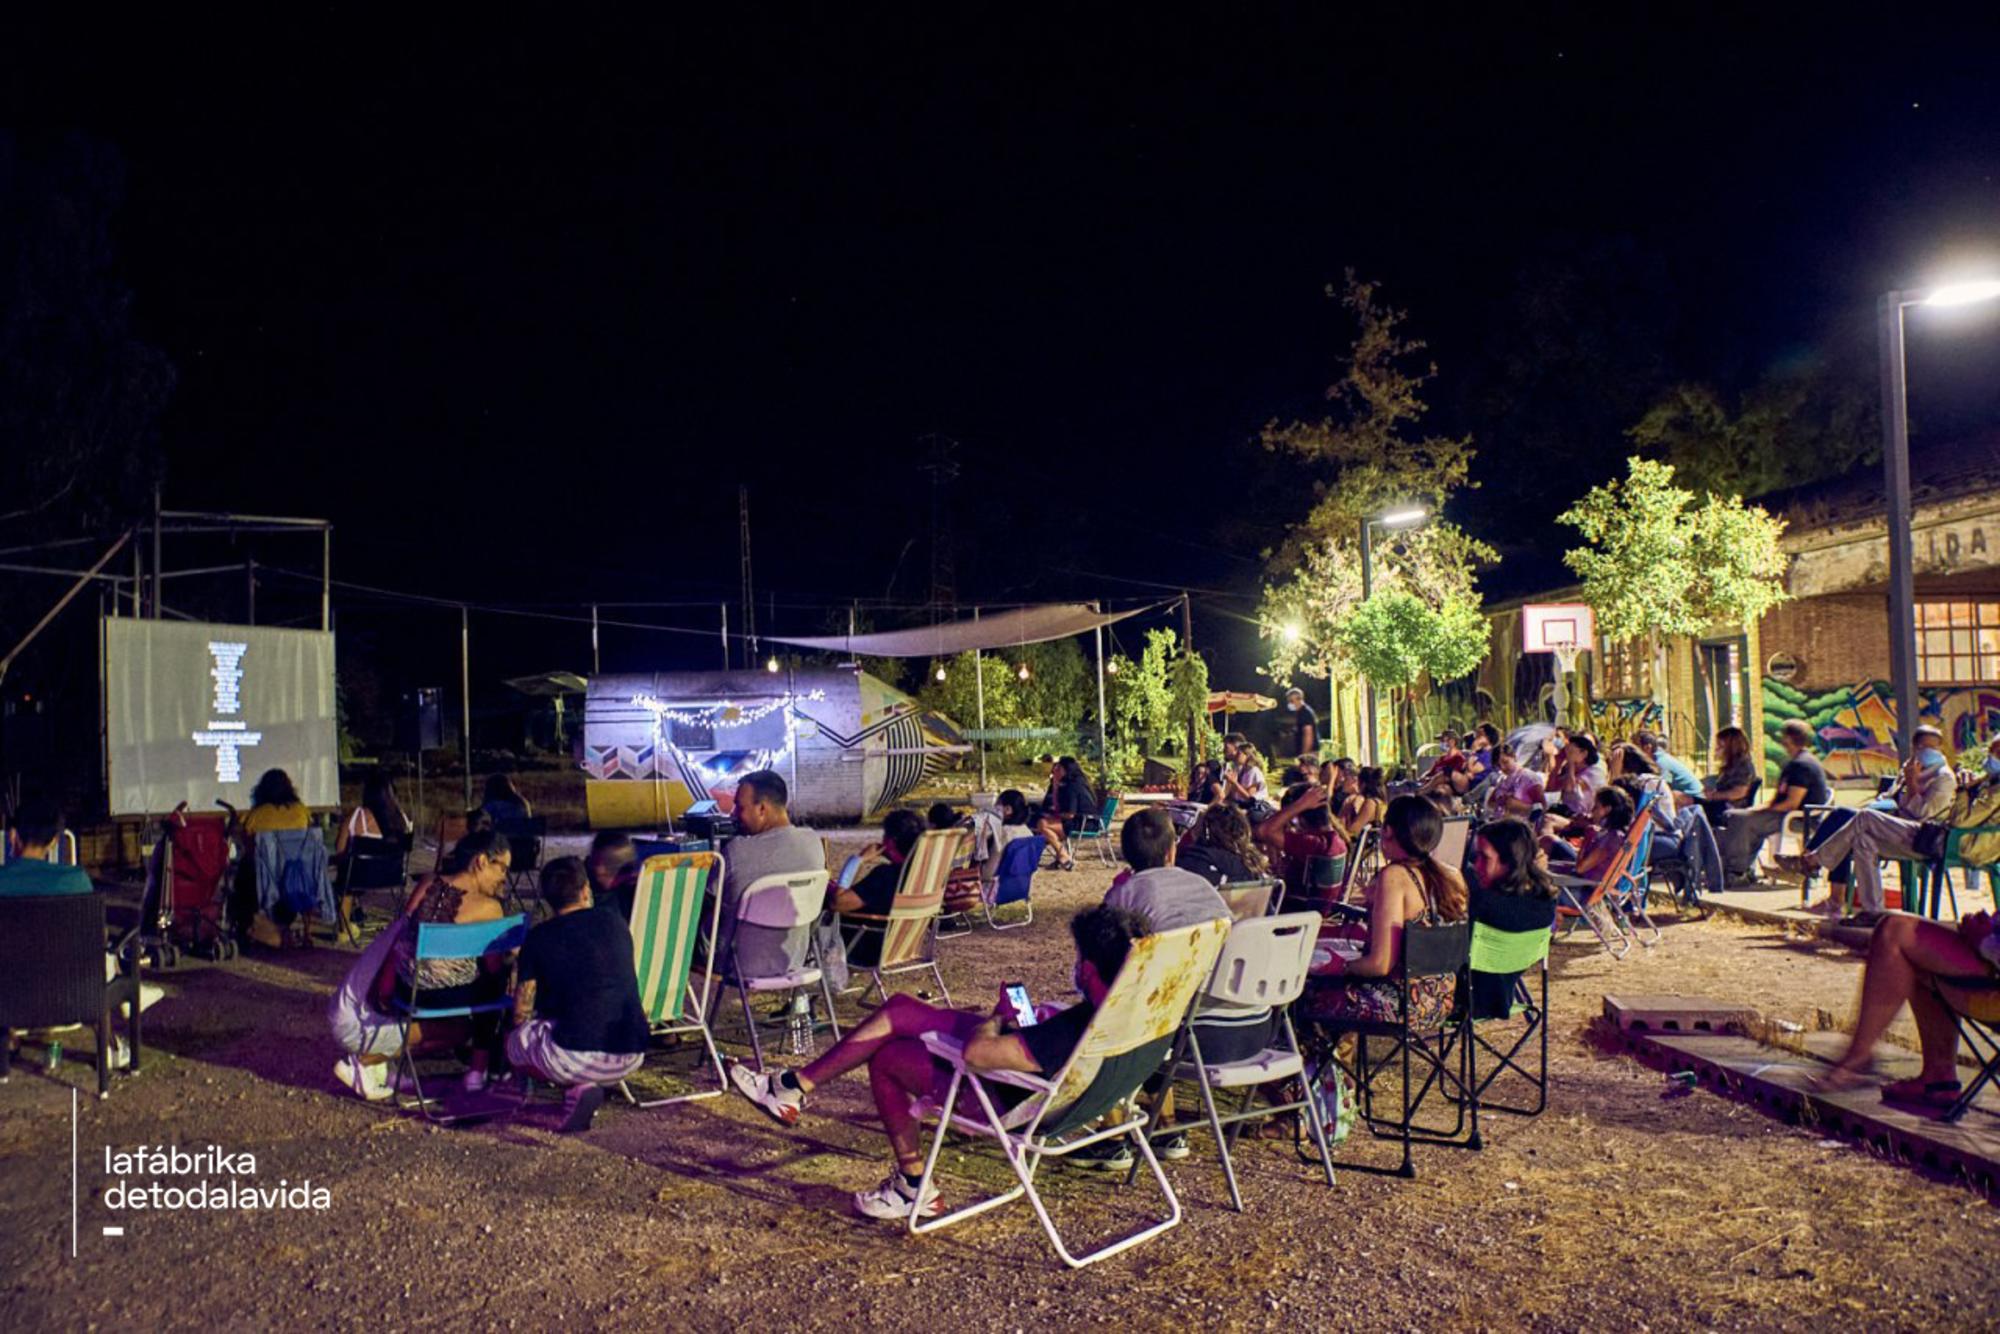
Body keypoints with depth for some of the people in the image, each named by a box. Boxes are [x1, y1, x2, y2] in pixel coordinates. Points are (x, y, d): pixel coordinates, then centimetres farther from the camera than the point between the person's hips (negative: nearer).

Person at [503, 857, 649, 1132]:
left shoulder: (539, 938, 2)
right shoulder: (615, 925, 11)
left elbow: (521, 1013, 5)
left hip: (576, 1056, -5)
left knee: (513, 1041, 22)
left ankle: (577, 1087, -2)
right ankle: (584, 1086, 8)